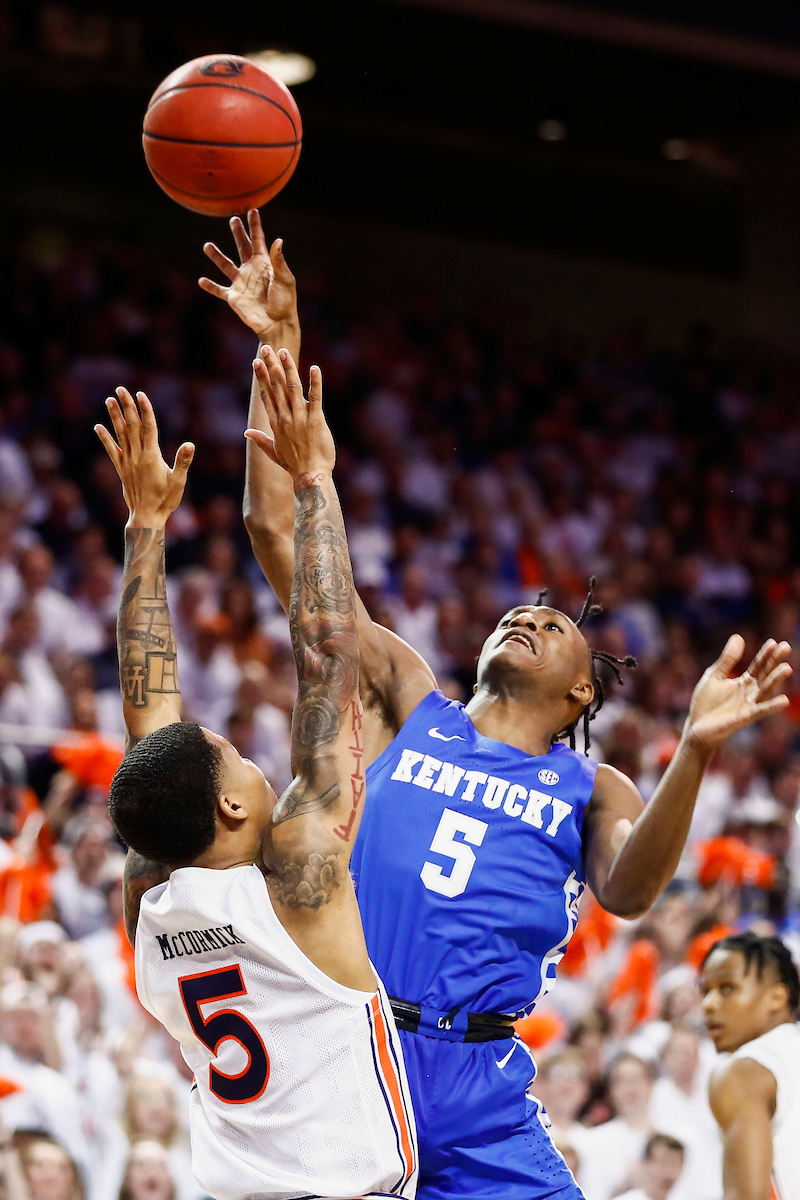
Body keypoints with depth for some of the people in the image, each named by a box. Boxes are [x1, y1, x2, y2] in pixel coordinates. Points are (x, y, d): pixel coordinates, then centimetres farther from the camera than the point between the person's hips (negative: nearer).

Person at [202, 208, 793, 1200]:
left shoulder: (588, 789, 14)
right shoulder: (409, 705, 15)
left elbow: (629, 890, -9)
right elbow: (278, 533, 11)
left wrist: (694, 751, -24)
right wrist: (278, 354, 4)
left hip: (477, 1091, 0)